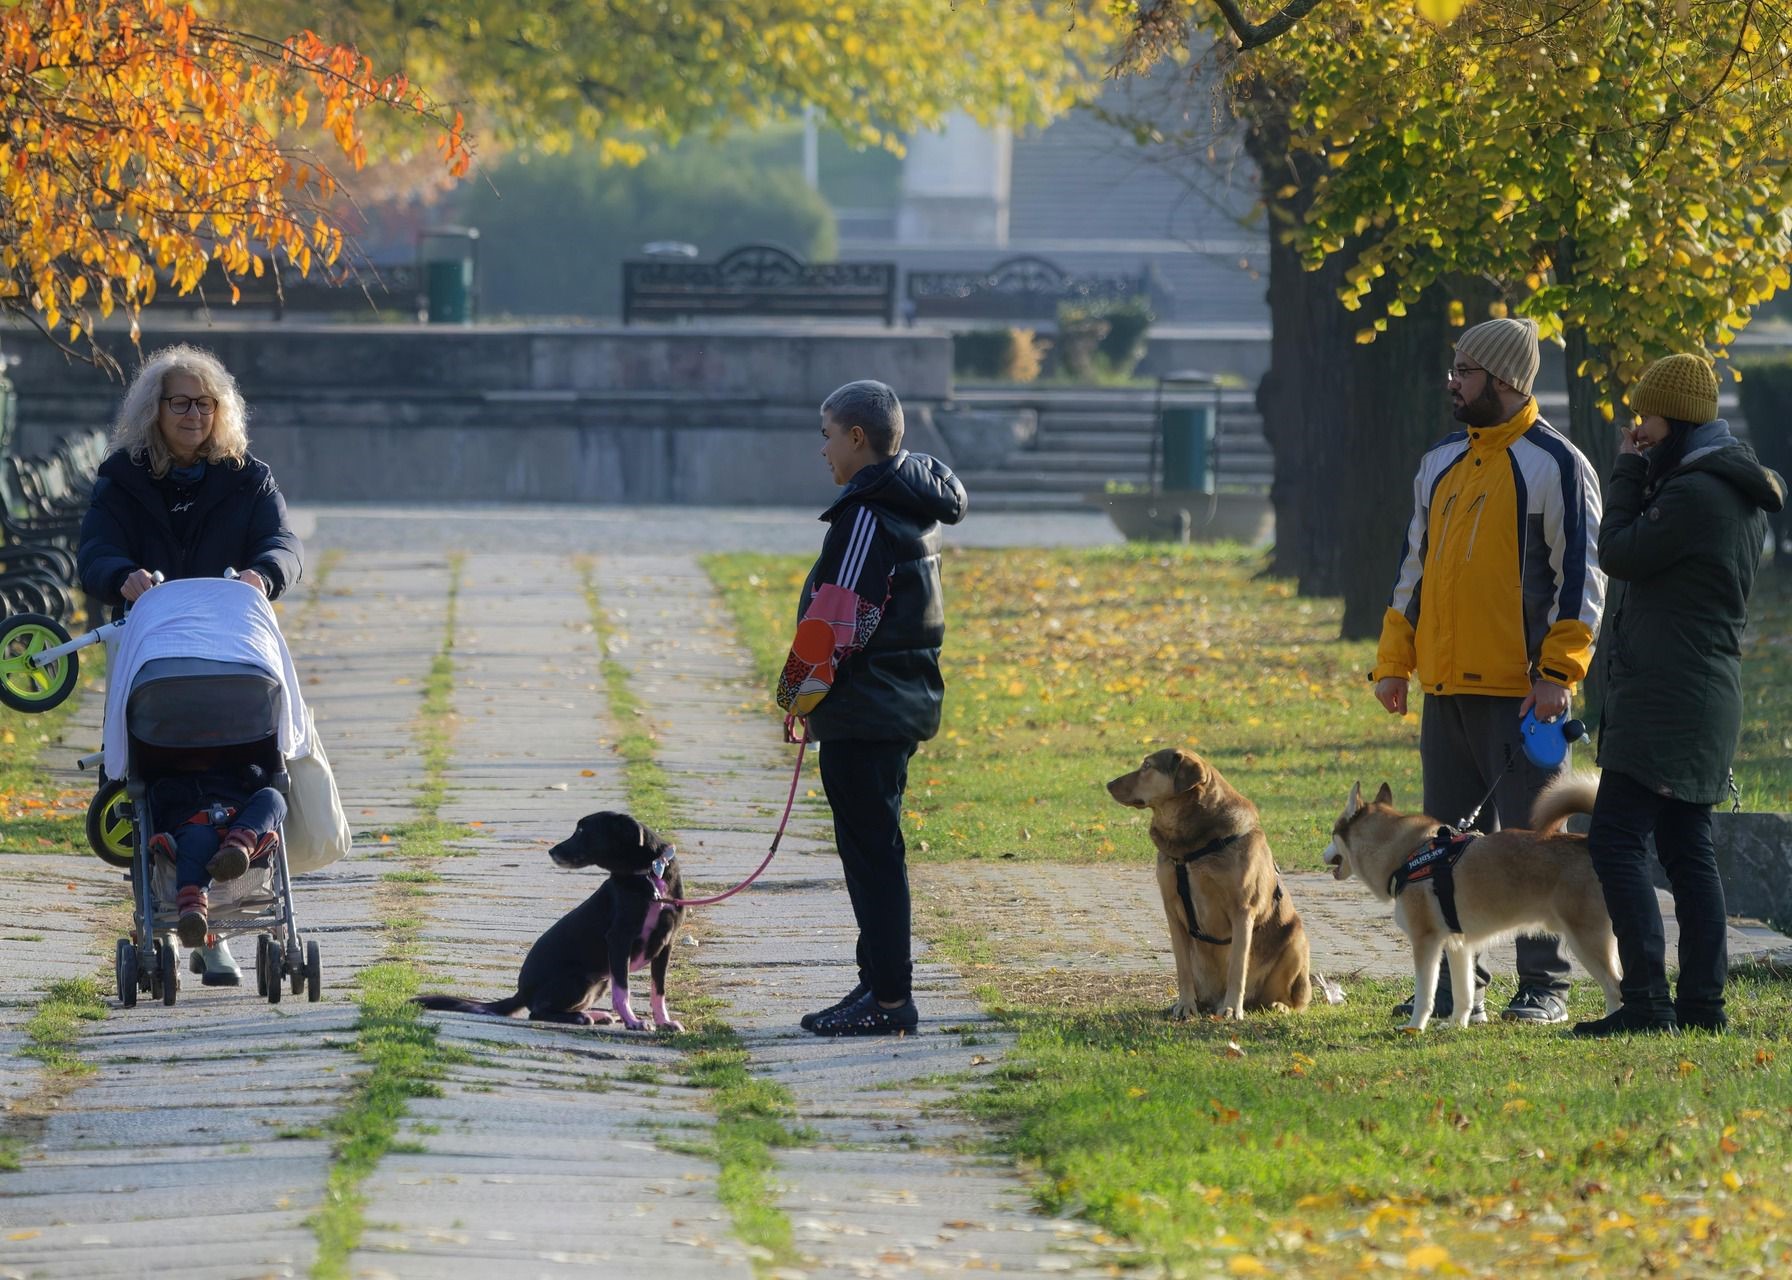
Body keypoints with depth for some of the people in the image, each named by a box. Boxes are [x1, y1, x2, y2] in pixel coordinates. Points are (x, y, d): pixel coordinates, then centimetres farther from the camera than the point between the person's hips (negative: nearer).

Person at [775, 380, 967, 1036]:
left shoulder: (868, 514, -17)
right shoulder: (915, 505, 14)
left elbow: (837, 619, -20)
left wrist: (801, 692, -7)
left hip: (863, 712, -10)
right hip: (904, 705, 10)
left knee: (870, 852, -6)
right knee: (874, 851, 16)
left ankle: (888, 998, -4)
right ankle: (881, 985, 21)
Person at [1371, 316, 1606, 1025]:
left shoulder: (1556, 465, -6)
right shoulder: (1440, 462, 15)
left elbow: (1582, 575, -8)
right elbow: (1414, 565, 21)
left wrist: (1557, 673, -15)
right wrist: (1393, 661, 14)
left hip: (1520, 690, -7)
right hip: (1446, 686, 7)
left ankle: (1544, 987, 2)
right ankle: (1456, 986, 14)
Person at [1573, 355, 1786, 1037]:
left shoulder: (1695, 493, -18)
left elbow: (1620, 554, -12)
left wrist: (1628, 474, -1)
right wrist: (1641, 475, 10)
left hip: (1667, 696, -10)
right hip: (1707, 696, 10)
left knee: (1616, 840, -11)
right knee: (1686, 847, 11)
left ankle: (1645, 1000, -17)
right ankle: (1702, 1000, 10)